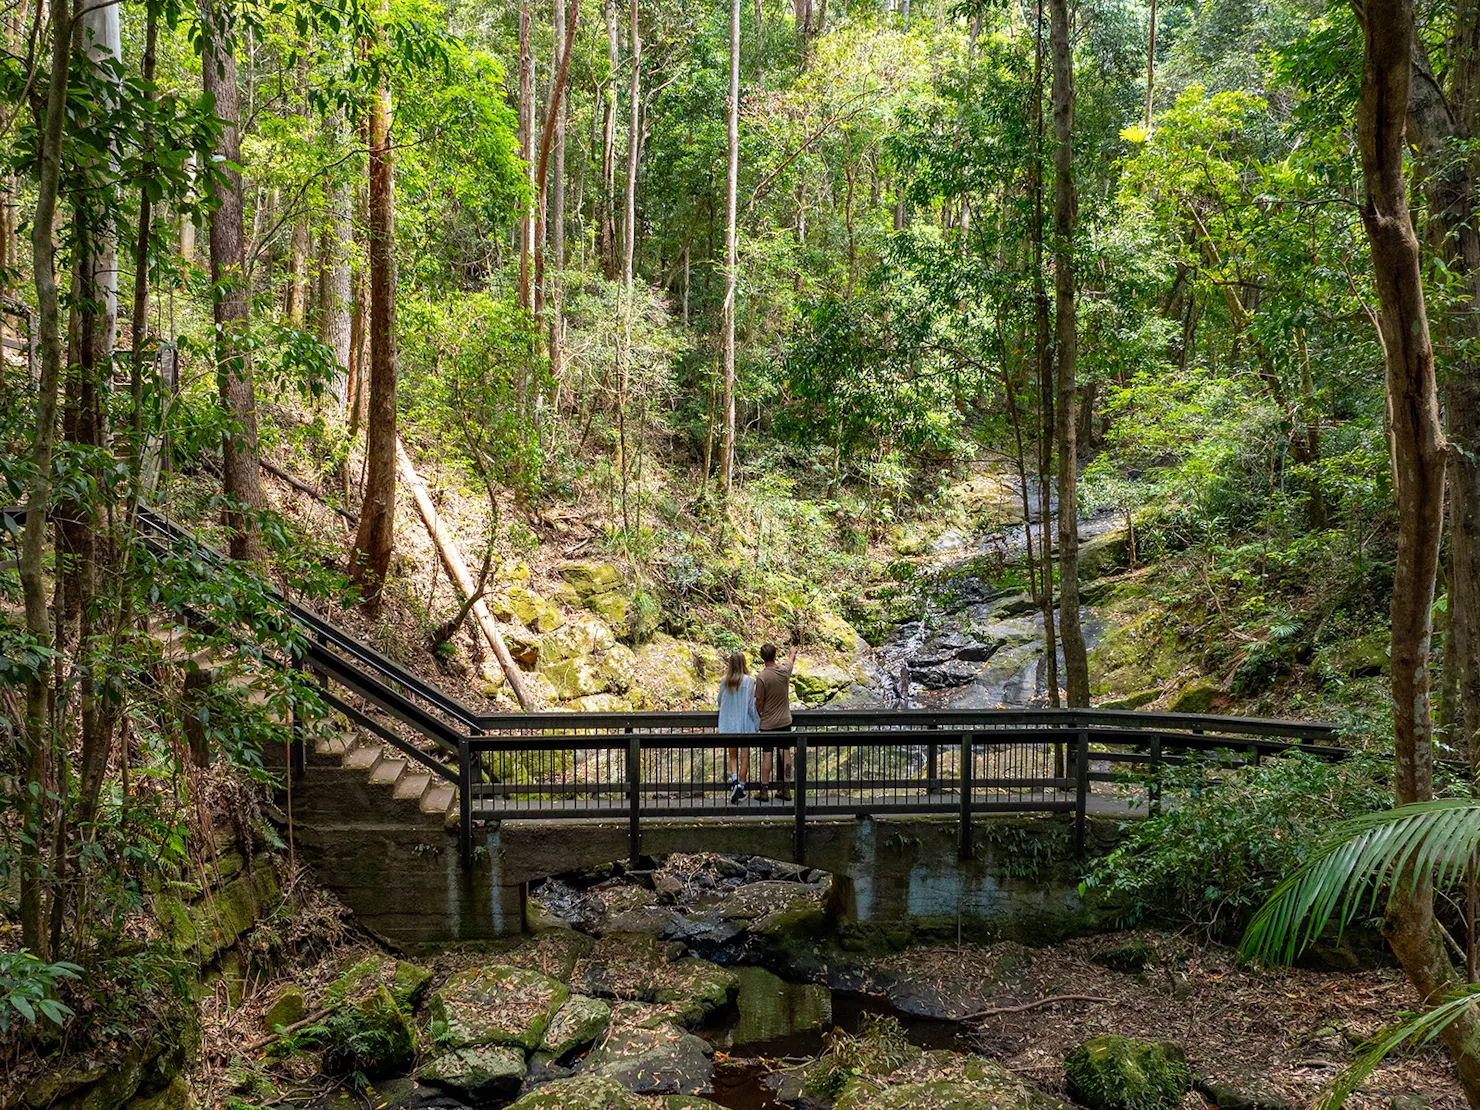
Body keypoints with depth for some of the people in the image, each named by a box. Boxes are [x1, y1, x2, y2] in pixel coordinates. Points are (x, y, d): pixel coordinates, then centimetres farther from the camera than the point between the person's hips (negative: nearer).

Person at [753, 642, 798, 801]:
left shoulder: (762, 677, -20)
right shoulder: (784, 670, -6)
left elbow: (759, 702, -13)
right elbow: (791, 659, 19)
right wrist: (793, 652, 42)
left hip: (768, 723, -4)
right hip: (785, 721, 4)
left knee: (767, 755, 1)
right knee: (785, 752, 9)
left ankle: (764, 791, 7)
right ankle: (785, 789, 13)